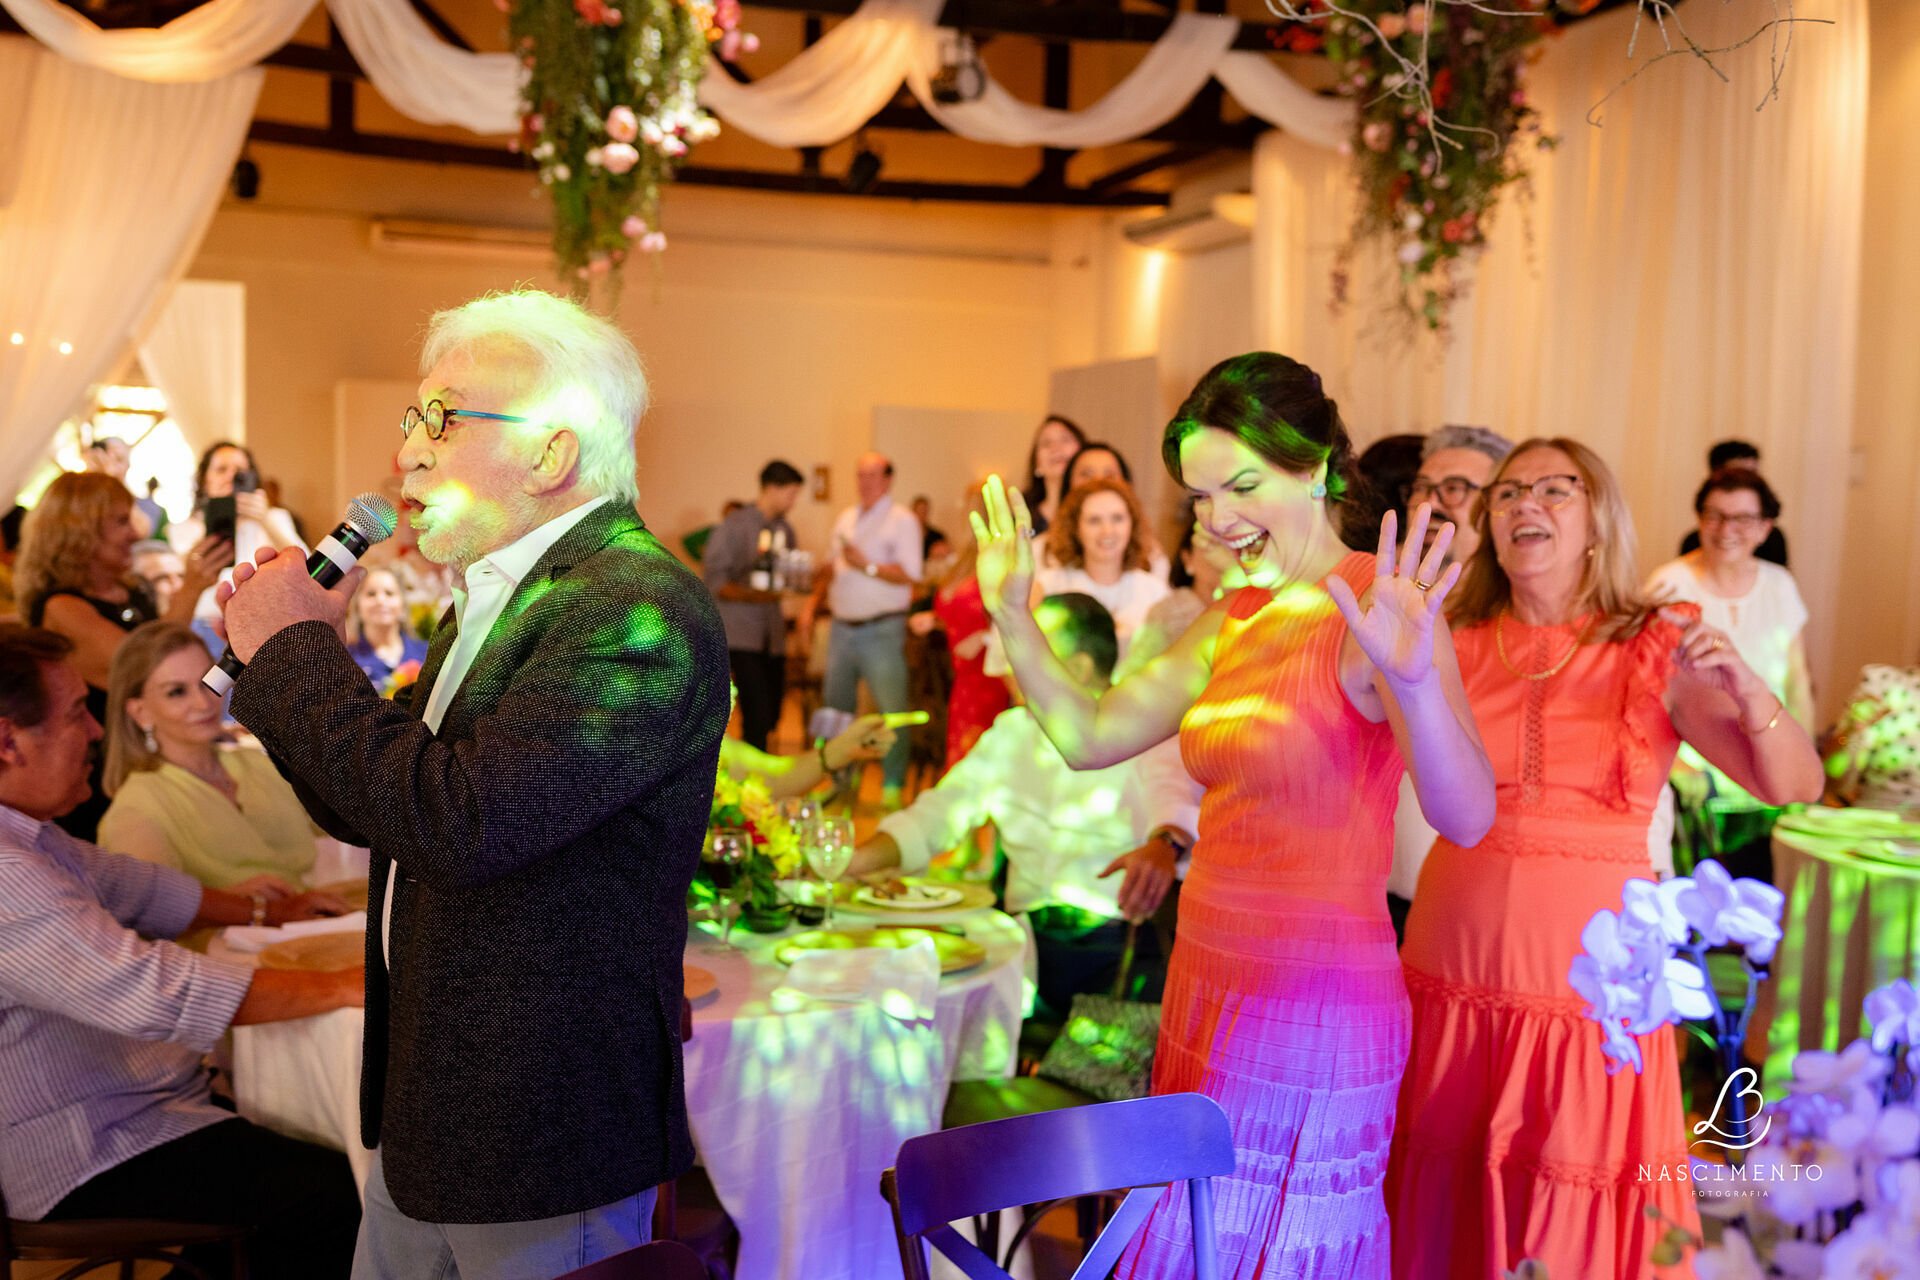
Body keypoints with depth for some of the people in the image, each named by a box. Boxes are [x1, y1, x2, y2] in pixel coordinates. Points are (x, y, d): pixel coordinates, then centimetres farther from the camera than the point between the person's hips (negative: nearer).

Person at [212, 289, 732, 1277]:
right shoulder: (496, 593, 9)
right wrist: (297, 654, -1)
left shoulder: (641, 613, -23)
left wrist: (296, 647, -18)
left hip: (544, 1140, -9)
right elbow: (381, 812, 14)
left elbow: (455, 822, -32)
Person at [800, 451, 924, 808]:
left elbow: (909, 575, -13)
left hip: (882, 629, -6)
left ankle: (893, 786, 1)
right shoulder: (846, 519, 17)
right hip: (842, 628, 7)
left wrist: (868, 566, -20)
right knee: (836, 706, 11)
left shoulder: (903, 521, -4)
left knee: (892, 708, -7)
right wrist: (812, 602, 14)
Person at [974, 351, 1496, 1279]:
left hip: (1312, 1009, -7)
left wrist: (1414, 681, -46)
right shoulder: (1234, 622, 8)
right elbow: (1089, 735, 14)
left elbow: (1467, 818, -29)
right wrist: (1013, 618, 4)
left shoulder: (1377, 611, -16)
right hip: (1209, 992, 7)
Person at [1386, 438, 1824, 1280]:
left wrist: (1749, 692, -22)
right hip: (1454, 983, 2)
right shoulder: (1454, 649, 3)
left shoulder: (1656, 648, 0)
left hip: (1592, 984, -1)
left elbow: (1796, 787, -6)